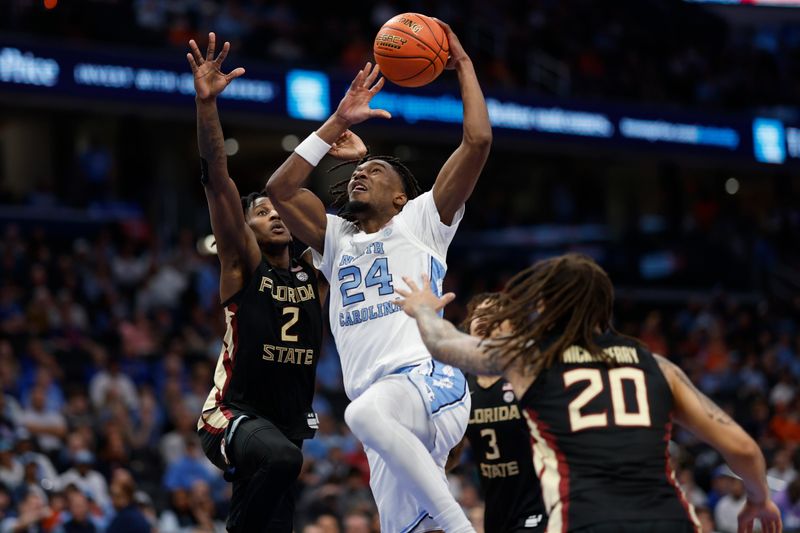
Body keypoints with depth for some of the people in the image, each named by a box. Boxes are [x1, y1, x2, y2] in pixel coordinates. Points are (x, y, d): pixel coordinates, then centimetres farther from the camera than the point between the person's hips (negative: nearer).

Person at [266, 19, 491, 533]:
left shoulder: (420, 222, 13)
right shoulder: (337, 240, 28)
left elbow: (478, 141, 3)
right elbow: (281, 187, 18)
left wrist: (462, 64, 11)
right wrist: (338, 123, 17)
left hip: (430, 381, -6)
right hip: (384, 401, 7)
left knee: (367, 412, -39)